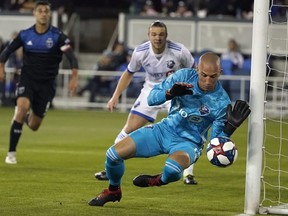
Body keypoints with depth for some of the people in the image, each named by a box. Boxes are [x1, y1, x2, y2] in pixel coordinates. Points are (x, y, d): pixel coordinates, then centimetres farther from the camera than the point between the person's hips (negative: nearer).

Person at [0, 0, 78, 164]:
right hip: (27, 79, 0)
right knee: (22, 106, -29)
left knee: (34, 126, 5)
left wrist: (75, 76, -35)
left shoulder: (57, 36, -10)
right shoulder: (25, 35, -3)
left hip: (47, 84, 0)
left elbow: (71, 57, -19)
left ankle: (27, 116, 47)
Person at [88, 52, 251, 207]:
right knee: (114, 154, -7)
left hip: (189, 142, -4)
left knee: (173, 169, -40)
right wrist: (170, 93, -26)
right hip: (164, 130, 4)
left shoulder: (222, 103, -18)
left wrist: (231, 126, -32)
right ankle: (113, 191, 25)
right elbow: (152, 98, -6)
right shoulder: (184, 76, -10)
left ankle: (159, 181, 0)